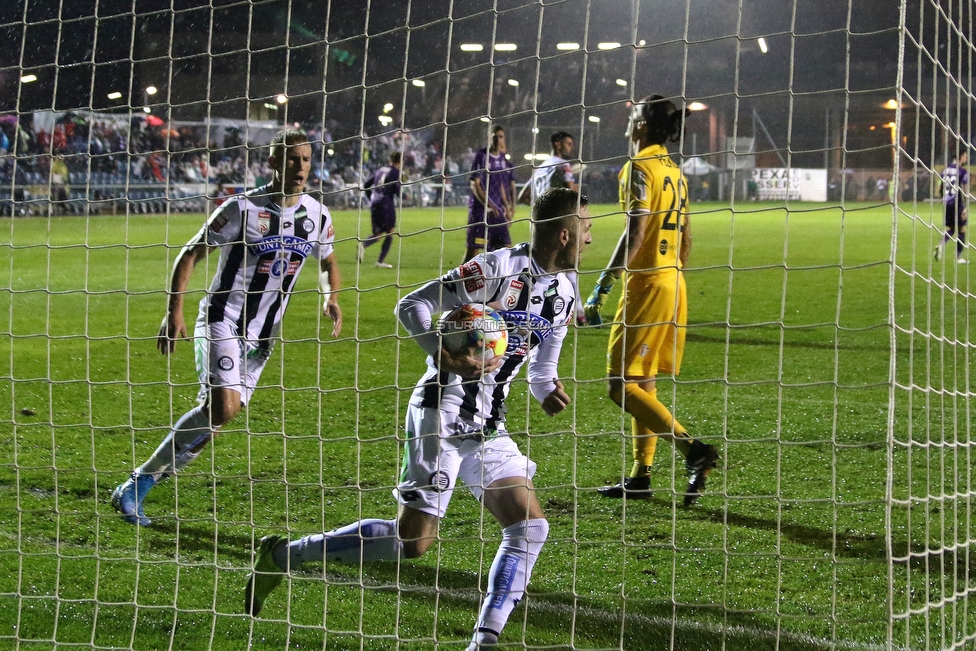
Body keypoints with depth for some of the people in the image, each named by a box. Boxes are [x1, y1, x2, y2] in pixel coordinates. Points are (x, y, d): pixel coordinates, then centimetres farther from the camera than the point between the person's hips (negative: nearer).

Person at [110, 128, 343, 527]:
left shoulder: (317, 216, 3)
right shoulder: (243, 208, -13)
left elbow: (327, 261, 22)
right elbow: (191, 253, -7)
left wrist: (332, 298, 0)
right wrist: (174, 312, -16)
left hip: (262, 335, 6)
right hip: (221, 322, -6)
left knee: (220, 414, 0)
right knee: (222, 407, -22)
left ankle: (137, 489, 12)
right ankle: (137, 485, -10)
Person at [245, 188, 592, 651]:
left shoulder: (563, 295, 10)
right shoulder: (498, 268, -14)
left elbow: (540, 370, 20)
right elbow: (411, 307, -12)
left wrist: (547, 392, -3)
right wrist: (444, 355, -26)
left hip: (487, 424, 8)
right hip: (443, 411, -8)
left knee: (530, 526, -3)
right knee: (414, 539, -10)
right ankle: (282, 555, 0)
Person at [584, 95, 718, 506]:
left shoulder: (640, 168, -12)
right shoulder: (675, 172, 15)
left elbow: (635, 232, -20)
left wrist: (602, 287, -20)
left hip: (646, 284, -9)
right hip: (672, 284, 9)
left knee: (622, 383, -9)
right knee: (643, 382, 14)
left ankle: (693, 449, -19)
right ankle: (641, 476, 15)